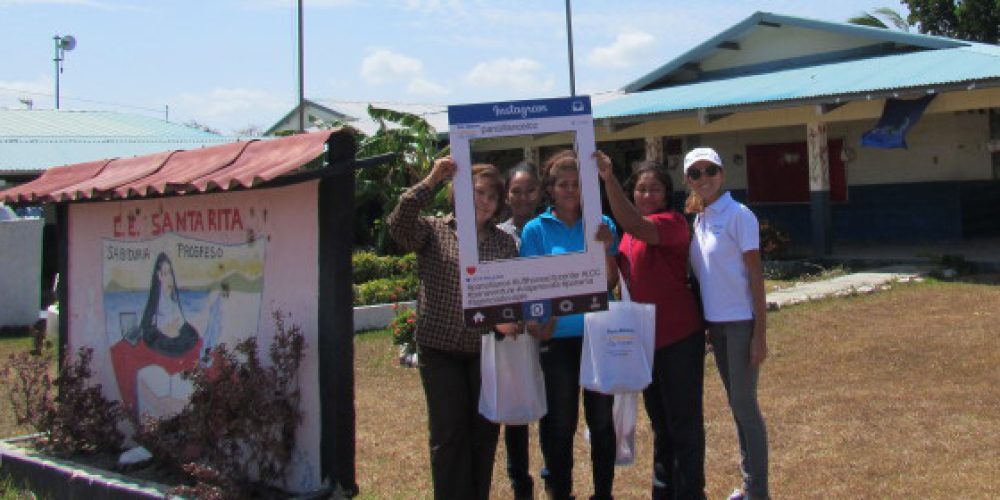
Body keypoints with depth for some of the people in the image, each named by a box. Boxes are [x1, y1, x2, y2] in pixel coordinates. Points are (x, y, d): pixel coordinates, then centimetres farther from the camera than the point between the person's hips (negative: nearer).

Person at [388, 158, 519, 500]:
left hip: (485, 348, 3)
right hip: (439, 347, -3)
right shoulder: (433, 231, -1)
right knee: (449, 432, 2)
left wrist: (508, 319, -14)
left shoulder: (505, 242, 8)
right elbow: (398, 225, -20)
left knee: (485, 430, 9)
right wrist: (429, 183, -26)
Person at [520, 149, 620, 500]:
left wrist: (606, 249, -17)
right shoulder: (536, 229, -1)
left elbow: (611, 281, 0)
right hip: (557, 337, -2)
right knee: (560, 422, 6)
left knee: (602, 418, 10)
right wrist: (536, 323, -18)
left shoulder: (601, 224, 4)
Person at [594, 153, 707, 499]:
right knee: (660, 421, 18)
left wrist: (609, 179, -41)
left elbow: (636, 225, -32)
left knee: (684, 422, 0)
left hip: (679, 338, -8)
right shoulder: (629, 234, 12)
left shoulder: (673, 222, -11)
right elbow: (622, 278, 21)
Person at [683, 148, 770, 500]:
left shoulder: (738, 215, -11)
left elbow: (756, 276, -12)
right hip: (716, 322, 7)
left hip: (741, 322, -7)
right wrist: (703, 324, 11)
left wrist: (760, 334, -15)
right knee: (736, 403, 14)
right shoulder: (697, 218, 8)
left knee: (744, 404, -1)